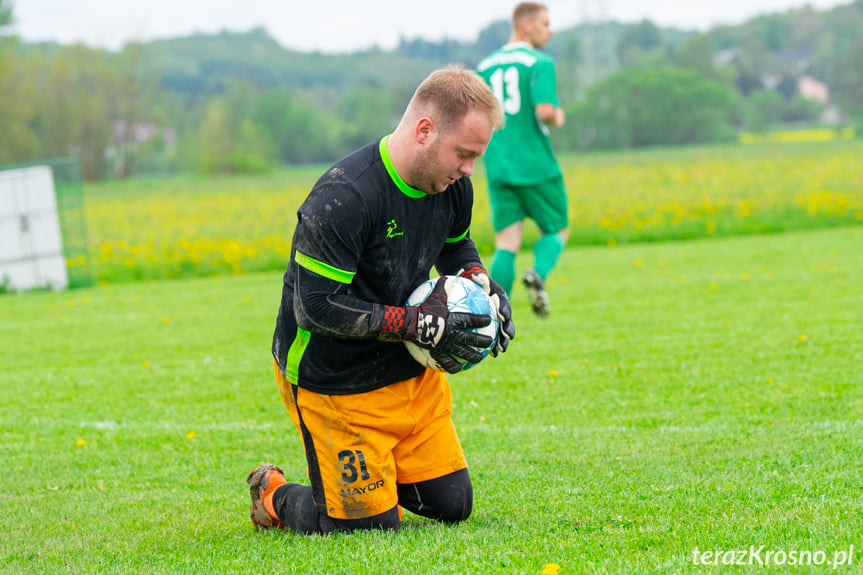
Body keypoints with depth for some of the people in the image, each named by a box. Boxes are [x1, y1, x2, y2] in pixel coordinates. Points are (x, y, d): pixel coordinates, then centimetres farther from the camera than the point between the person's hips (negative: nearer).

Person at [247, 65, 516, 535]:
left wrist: (483, 286, -4)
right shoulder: (343, 198, -29)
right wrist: (419, 324, -29)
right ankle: (275, 495, 25)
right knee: (372, 523, -3)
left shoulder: (452, 186, -4)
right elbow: (317, 307, -29)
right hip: (335, 384, -7)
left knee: (452, 504, 6)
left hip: (411, 372, 7)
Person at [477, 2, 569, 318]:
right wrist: (557, 118, 2)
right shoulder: (540, 63, -7)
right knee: (558, 231, 14)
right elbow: (544, 110, -20)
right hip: (535, 165, -5)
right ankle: (538, 274, -17)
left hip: (498, 168, 5)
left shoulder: (485, 67, 12)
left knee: (506, 245, 4)